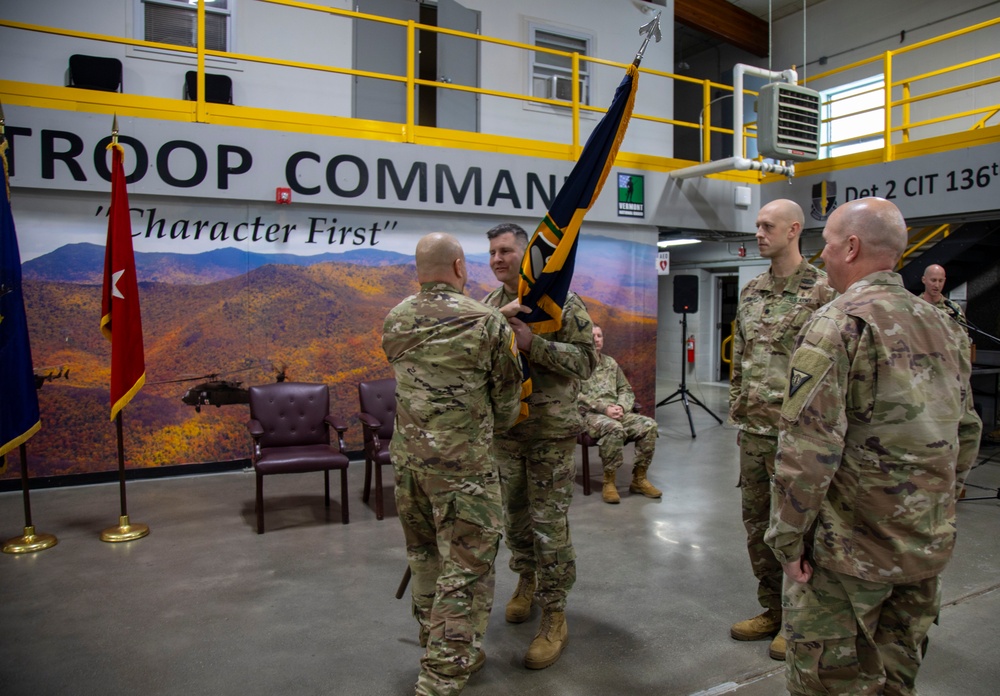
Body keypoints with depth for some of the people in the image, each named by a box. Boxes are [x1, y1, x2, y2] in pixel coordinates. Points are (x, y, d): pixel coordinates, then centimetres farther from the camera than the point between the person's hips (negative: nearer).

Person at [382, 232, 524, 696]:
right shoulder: (487, 322, -10)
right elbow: (508, 395, 0)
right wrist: (492, 428, 20)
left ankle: (437, 647, 39)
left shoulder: (395, 321, 4)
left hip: (407, 457, 7)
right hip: (463, 463, -6)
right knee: (465, 566, 4)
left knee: (425, 557, 21)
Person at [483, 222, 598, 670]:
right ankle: (526, 581, 42)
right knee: (514, 515, 18)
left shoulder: (560, 301, -10)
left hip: (551, 431, -5)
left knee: (550, 523, 0)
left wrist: (532, 344, -26)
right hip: (504, 431, 6)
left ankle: (554, 616, 13)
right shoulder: (488, 306, 7)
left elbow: (586, 359, -16)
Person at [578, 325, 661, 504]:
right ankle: (608, 482, -22)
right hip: (588, 414, -6)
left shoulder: (610, 362, 20)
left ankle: (639, 479, -7)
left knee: (649, 425, -17)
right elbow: (576, 396, -12)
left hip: (615, 411, 6)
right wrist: (604, 408, -19)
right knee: (615, 428, -37)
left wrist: (621, 406, -5)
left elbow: (626, 389, 17)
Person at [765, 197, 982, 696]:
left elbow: (808, 446, -22)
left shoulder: (838, 323, -16)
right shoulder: (945, 327, 8)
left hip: (851, 545, -7)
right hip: (930, 545, 8)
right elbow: (967, 434, 15)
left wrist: (788, 537, -14)